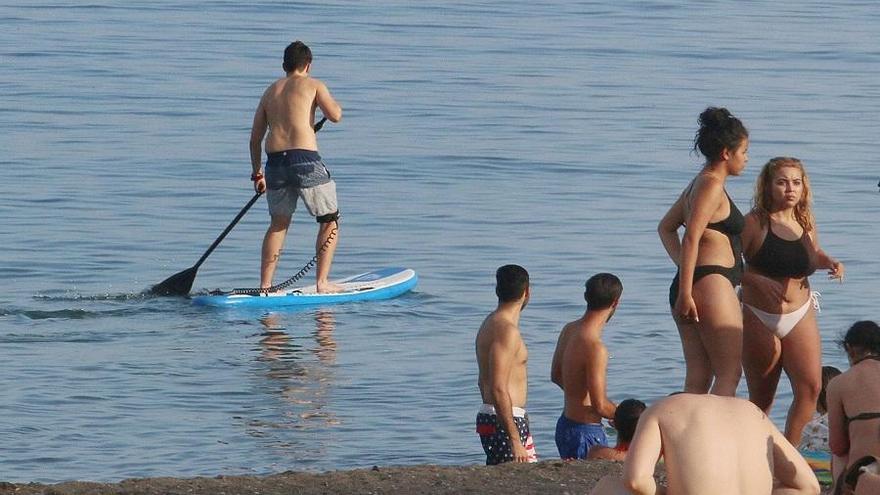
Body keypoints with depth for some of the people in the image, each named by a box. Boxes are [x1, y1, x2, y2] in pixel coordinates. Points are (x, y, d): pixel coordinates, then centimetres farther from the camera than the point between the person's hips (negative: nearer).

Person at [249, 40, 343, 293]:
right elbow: (335, 115, -8)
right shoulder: (313, 85, 5)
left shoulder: (270, 91, 20)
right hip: (305, 161, -5)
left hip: (275, 161, 5)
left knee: (278, 224, 19)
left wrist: (257, 172, 29)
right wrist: (332, 103, 16)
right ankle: (322, 282, 5)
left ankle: (264, 285, 14)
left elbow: (255, 138, 20)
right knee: (330, 220, 10)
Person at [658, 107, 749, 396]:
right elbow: (691, 239, -18)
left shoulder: (699, 183, 21)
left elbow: (666, 227, 32)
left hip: (690, 285, 10)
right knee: (730, 373, -10)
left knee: (698, 378, 6)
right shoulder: (712, 185, -9)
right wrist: (686, 292, -21)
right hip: (711, 283, -10)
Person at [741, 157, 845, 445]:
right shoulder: (755, 223, -11)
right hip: (759, 319, -4)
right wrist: (758, 280, -27)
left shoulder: (805, 224, 4)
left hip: (800, 316, 4)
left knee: (810, 387, -13)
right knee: (762, 397, 5)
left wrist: (830, 263, 2)